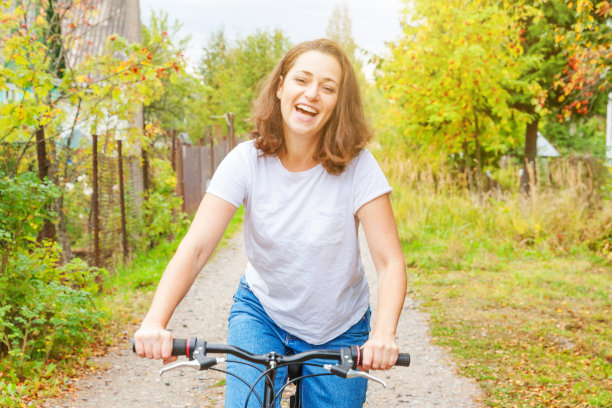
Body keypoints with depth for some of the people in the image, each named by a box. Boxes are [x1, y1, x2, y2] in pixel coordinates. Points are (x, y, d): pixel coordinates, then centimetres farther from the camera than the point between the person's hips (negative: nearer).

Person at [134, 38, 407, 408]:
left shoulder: (357, 167, -19)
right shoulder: (247, 161, -16)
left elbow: (391, 261, -22)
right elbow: (194, 248, -22)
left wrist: (384, 333, -40)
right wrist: (155, 321, -37)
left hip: (338, 330, 0)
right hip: (261, 314, 0)